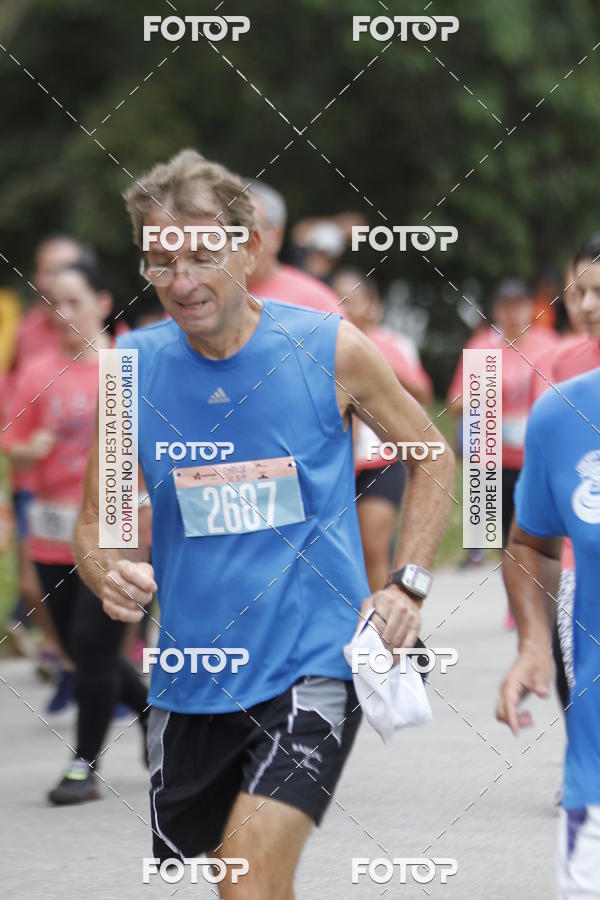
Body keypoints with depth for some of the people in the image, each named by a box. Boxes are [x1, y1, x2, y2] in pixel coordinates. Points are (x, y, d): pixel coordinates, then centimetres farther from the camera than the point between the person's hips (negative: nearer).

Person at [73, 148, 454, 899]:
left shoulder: (330, 350, -8)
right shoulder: (133, 367, -2)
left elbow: (433, 461, 7)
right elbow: (95, 522, 5)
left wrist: (407, 586, -4)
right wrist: (107, 576, -18)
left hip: (312, 662, -4)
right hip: (190, 679, 4)